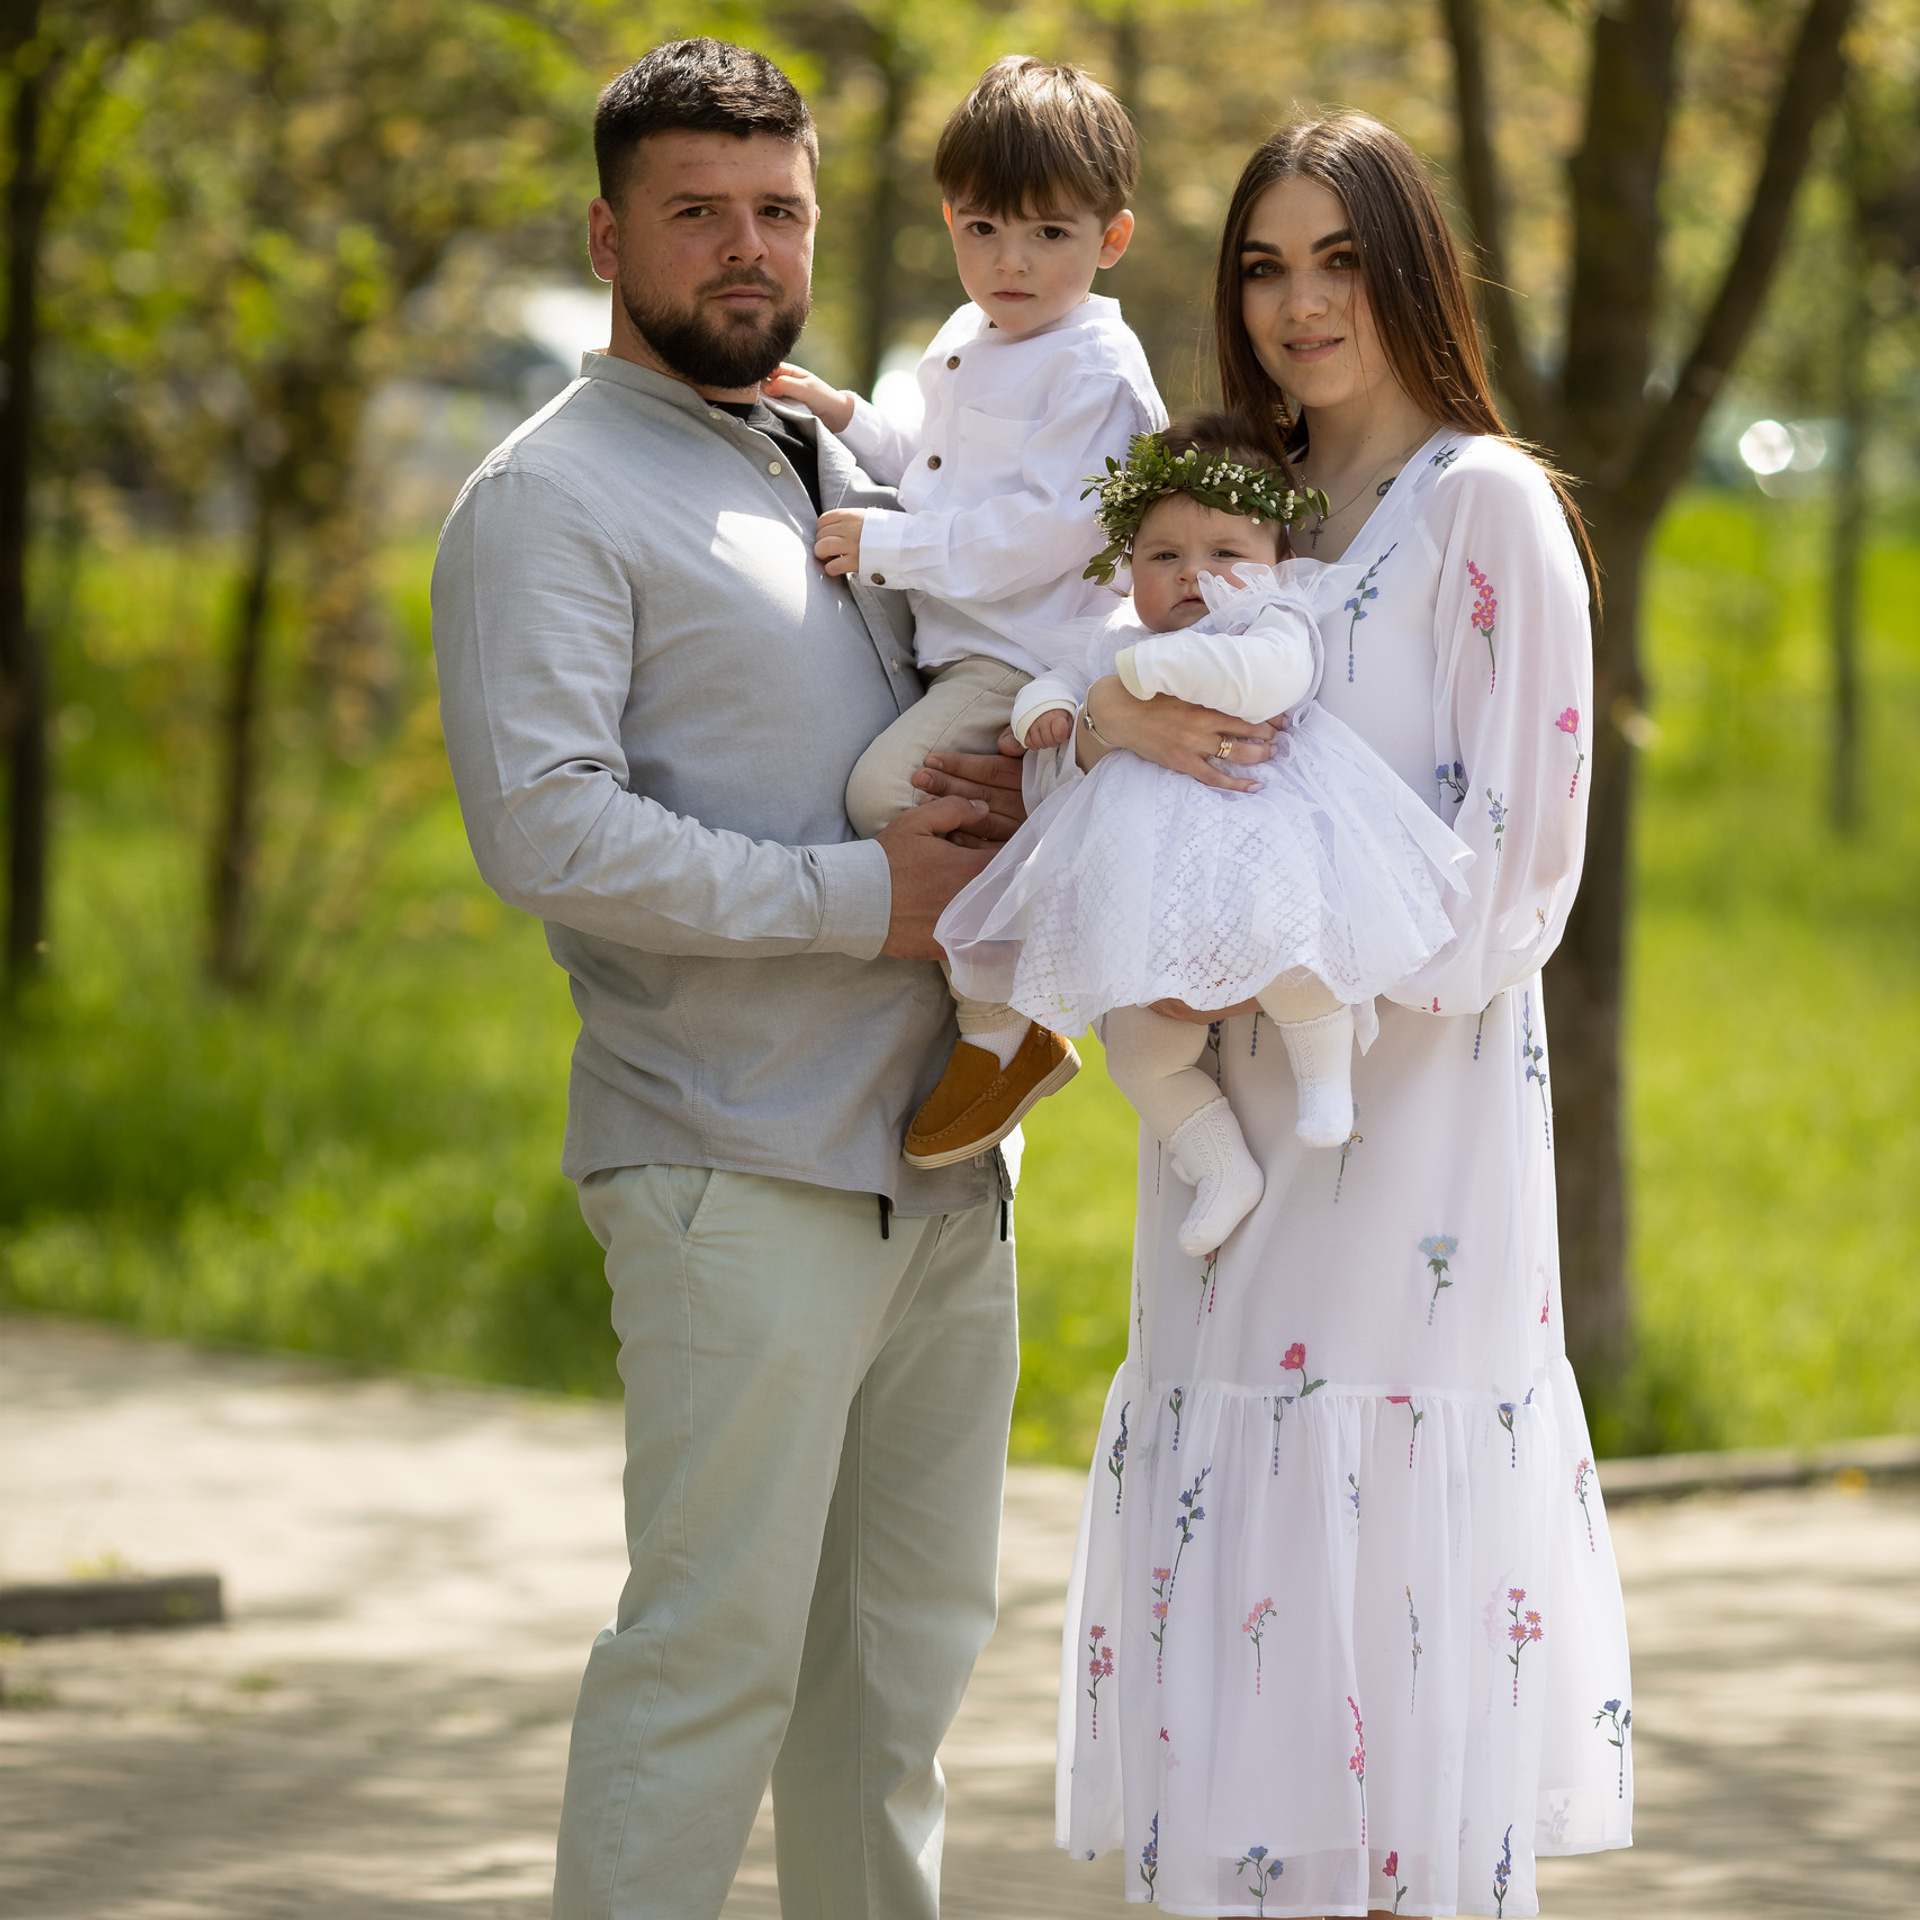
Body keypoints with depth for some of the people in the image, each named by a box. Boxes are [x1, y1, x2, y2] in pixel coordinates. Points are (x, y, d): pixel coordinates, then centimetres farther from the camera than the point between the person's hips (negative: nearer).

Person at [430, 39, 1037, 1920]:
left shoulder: (850, 469, 19)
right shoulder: (553, 498, -6)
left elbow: (936, 736, 28)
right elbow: (544, 829, -18)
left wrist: (997, 793, 3)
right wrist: (856, 896, -17)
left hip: (940, 1155, 8)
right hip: (741, 1174, -8)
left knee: (911, 1628, 12)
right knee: (718, 1636, -10)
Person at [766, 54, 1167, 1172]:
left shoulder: (1098, 370, -12)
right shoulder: (965, 347, 18)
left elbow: (1054, 529, -21)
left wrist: (893, 547, -19)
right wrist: (849, 421, 20)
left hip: (1036, 664, -10)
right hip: (961, 656, 10)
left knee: (890, 786, -26)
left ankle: (1006, 1029, -15)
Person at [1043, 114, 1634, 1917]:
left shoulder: (1485, 509, -4)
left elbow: (1515, 843, -11)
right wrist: (1103, 716, -11)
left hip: (1412, 1121, -6)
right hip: (1240, 1127, 6)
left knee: (1391, 1607, -7)